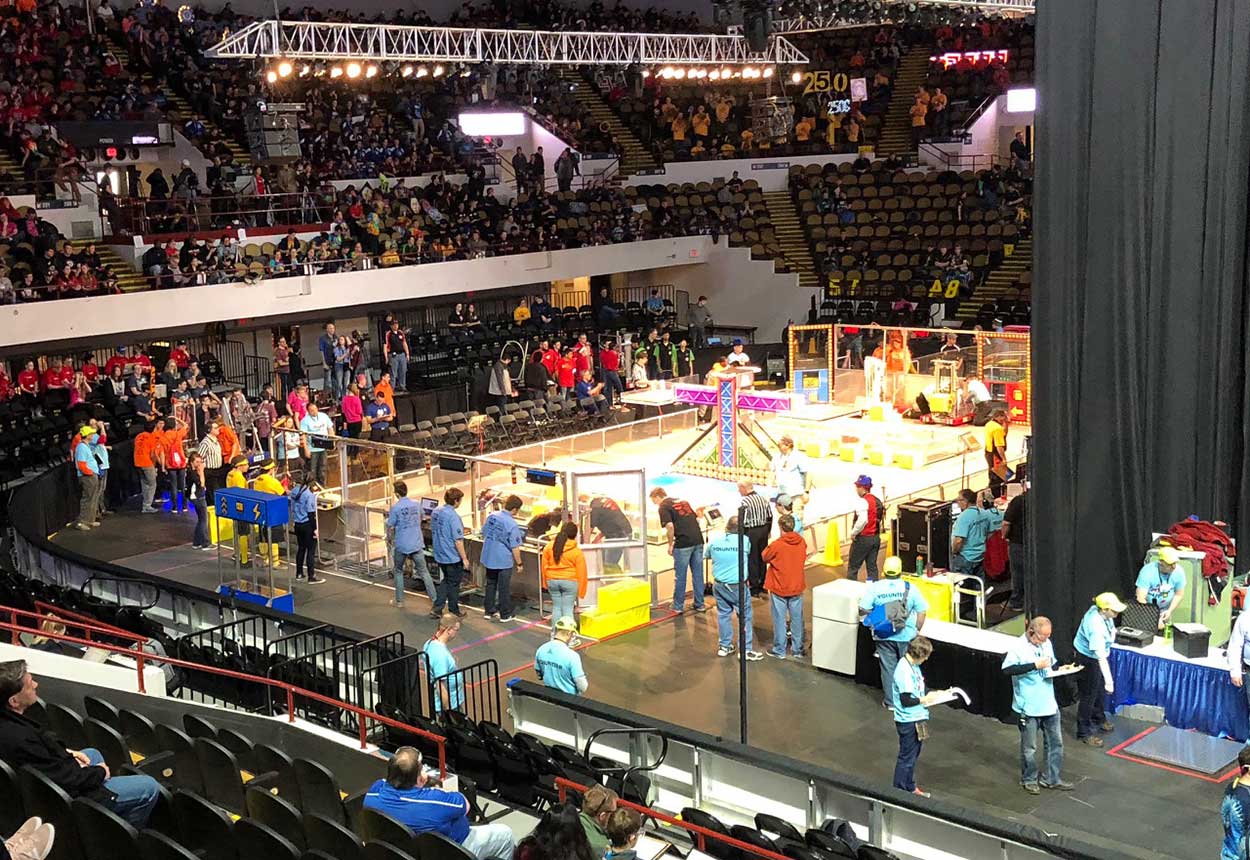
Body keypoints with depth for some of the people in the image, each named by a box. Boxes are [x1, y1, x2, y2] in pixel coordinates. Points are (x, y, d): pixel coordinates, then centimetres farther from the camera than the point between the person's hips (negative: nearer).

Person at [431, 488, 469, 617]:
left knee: (446, 580, 22)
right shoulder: (453, 517, -24)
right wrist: (464, 558, -15)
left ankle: (437, 607, 17)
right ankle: (454, 611, 21)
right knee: (453, 584, 9)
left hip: (439, 555, 7)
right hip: (452, 557, -7)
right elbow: (458, 541, -23)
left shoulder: (436, 511, 1)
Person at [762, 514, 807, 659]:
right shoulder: (802, 542, -5)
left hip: (779, 589, -4)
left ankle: (779, 650, 13)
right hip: (797, 587, 4)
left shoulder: (776, 545, -20)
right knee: (797, 619, 12)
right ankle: (797, 649, 20)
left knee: (780, 620, 6)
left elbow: (765, 557, -3)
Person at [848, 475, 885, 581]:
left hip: (863, 539, -8)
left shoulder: (862, 501, -16)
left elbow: (862, 520, -27)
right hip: (876, 538, 8)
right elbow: (881, 519, 15)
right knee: (872, 567, 11)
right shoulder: (878, 501, 11)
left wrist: (853, 533, -16)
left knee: (853, 567, 0)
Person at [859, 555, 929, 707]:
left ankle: (890, 702, 17)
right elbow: (922, 611, -6)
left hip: (884, 637, 0)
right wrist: (917, 630, 8)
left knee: (888, 668, 11)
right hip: (907, 636, 0)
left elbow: (862, 611, -10)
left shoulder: (874, 588, -10)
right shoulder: (910, 588, -8)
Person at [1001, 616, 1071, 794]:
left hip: (1049, 704, 6)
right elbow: (1007, 669, -28)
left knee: (1056, 742, 13)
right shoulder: (1018, 647, -18)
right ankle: (1029, 779, 27)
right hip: (1028, 706, -6)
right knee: (1029, 747, 8)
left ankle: (1052, 779, 26)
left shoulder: (1047, 644, 3)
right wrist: (1034, 665, -29)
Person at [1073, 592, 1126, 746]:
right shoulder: (1096, 627, -40)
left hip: (1096, 656, 9)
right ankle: (1084, 732, 19)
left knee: (1098, 690, 27)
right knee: (1088, 695, 5)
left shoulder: (1098, 611, -16)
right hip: (1087, 660, -9)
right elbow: (1101, 657, -38)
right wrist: (1109, 680, -37)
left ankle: (1098, 718, 49)